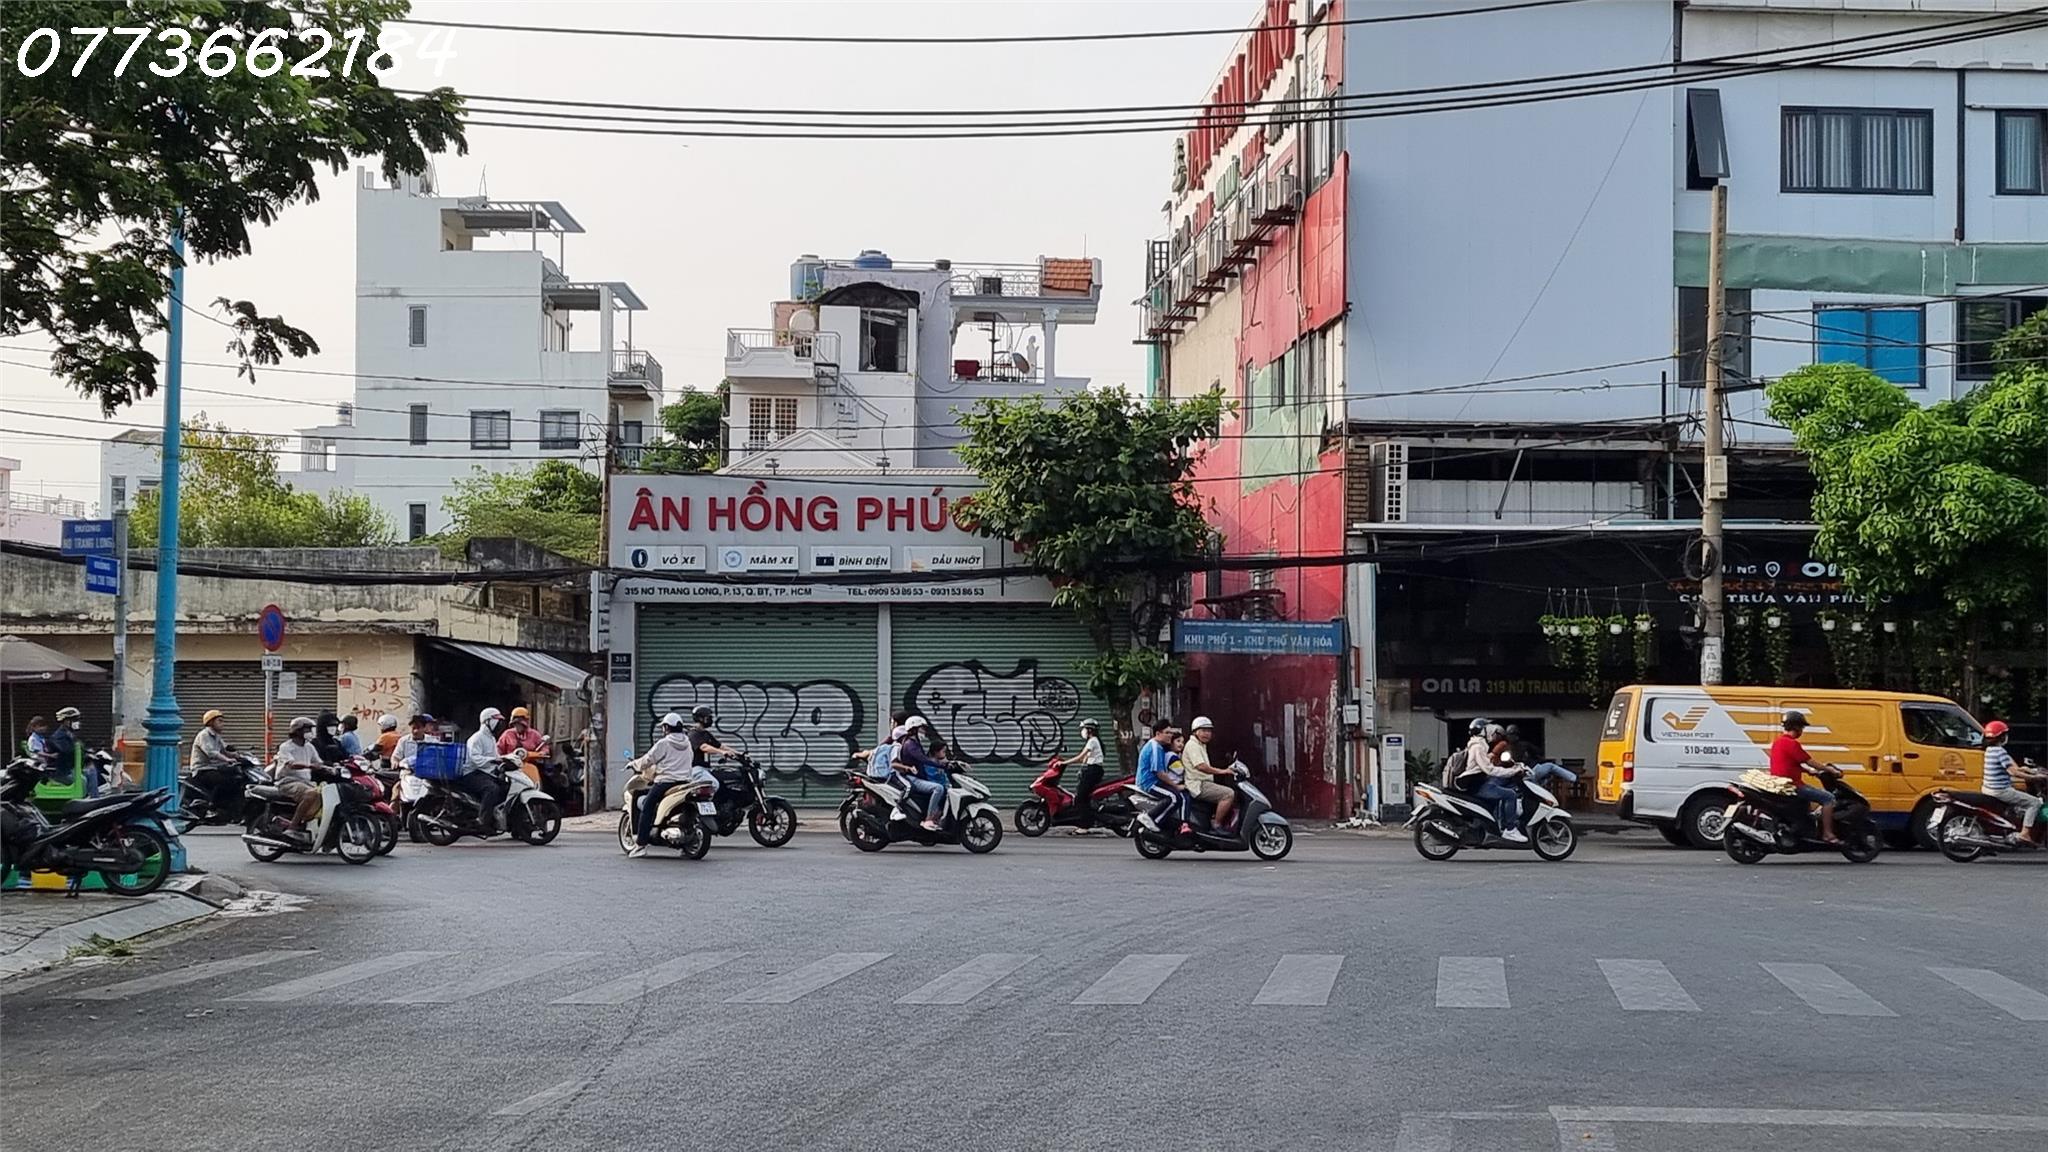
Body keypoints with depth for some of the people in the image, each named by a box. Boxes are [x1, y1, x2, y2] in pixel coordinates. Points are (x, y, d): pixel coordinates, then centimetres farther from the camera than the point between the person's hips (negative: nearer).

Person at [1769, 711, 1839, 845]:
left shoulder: (1777, 741, 14)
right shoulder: (1792, 744, -16)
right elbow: (1811, 762, -12)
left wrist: (1810, 771, 17)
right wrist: (1831, 771, 0)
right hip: (1792, 786, -10)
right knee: (1828, 797, -8)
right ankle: (1827, 834, -9)